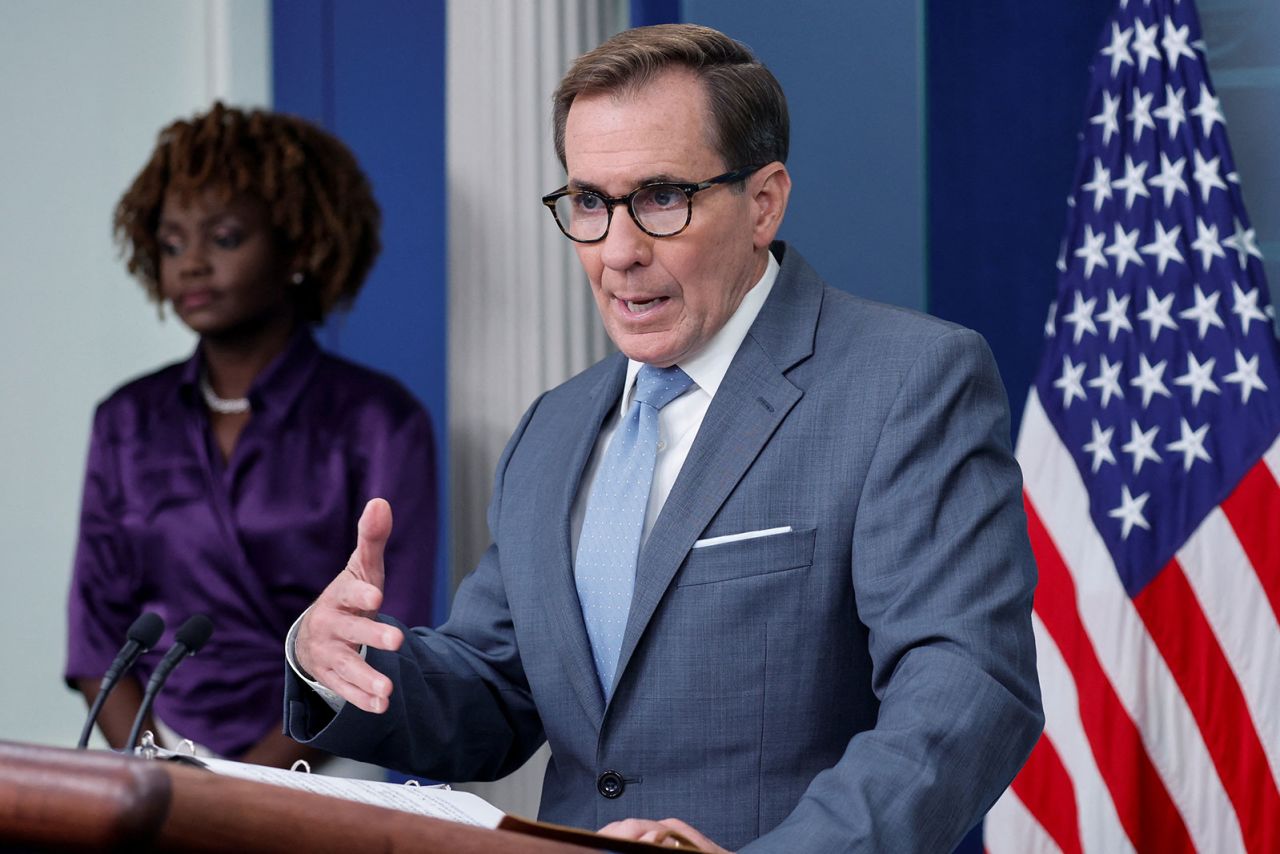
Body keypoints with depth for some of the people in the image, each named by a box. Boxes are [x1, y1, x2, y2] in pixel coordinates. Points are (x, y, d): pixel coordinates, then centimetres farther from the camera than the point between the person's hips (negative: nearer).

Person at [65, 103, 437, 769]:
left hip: (317, 771, -3)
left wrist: (244, 787, -15)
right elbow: (97, 629, 9)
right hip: (154, 758, 3)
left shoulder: (379, 424, 1)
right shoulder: (128, 421, 14)